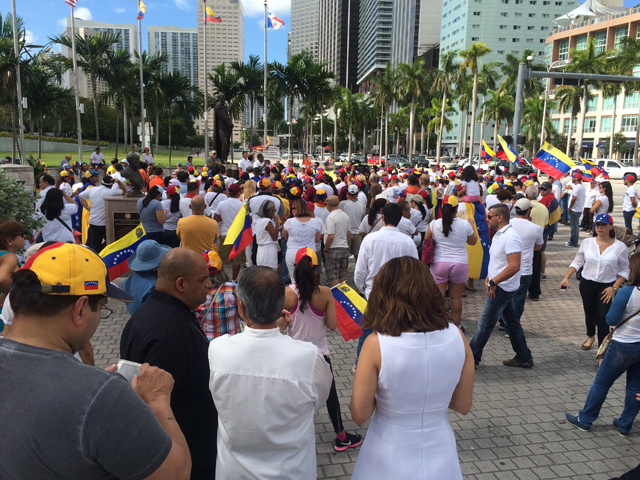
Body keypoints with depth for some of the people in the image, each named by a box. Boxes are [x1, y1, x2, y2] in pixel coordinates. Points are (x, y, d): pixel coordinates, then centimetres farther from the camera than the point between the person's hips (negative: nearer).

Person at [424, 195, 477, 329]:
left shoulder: (434, 224, -6)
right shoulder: (465, 224, -6)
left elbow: (426, 241, 7)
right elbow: (473, 241, 10)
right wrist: (471, 224, 22)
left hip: (439, 264, 0)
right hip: (459, 264, 0)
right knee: (456, 297, 11)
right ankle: (456, 325, 23)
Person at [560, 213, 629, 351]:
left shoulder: (620, 247, -9)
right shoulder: (587, 242, -4)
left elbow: (624, 270, -2)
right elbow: (577, 262, 3)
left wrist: (614, 287, -13)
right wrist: (566, 277, -8)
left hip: (606, 287, -3)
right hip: (587, 284, 3)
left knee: (602, 318, -9)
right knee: (589, 314, 20)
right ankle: (590, 336, 48)